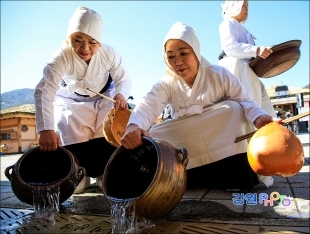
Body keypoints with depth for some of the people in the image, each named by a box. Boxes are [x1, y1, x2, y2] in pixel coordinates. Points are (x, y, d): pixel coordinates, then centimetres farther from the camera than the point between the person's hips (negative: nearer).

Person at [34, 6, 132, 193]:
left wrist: (121, 94, -41)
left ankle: (105, 172, 12)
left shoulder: (109, 54, -27)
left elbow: (124, 80, -14)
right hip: (72, 102, -1)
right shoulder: (61, 57, -34)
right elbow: (44, 91, -43)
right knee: (69, 138, -14)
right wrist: (46, 129, -56)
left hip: (105, 99, 2)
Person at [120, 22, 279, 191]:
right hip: (184, 143, 1)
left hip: (223, 138, 0)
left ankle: (234, 170, -19)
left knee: (234, 108, -27)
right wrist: (133, 126, -50)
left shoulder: (219, 74, -11)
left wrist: (258, 117, -36)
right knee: (153, 137, -22)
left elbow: (243, 100, -13)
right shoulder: (166, 84, -10)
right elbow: (147, 106, -27)